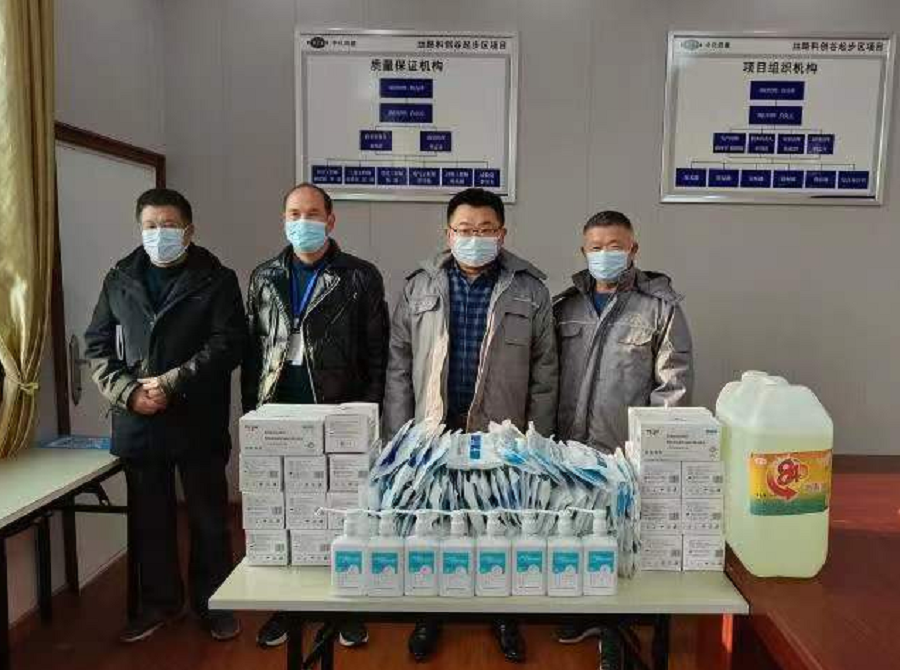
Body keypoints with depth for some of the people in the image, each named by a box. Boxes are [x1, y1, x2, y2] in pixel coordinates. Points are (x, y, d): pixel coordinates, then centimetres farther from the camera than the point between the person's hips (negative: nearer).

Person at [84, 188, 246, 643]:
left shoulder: (216, 279, -1)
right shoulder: (119, 279, 10)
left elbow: (228, 344, -10)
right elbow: (97, 347, 8)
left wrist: (172, 383, -17)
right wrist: (127, 392, -9)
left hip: (199, 422, -3)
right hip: (137, 423, 3)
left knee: (208, 518, 8)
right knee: (149, 518, 15)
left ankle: (212, 602, 26)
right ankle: (159, 601, 33)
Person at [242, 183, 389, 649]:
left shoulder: (360, 278, -1)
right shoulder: (264, 278, 10)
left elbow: (376, 354, -2)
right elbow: (252, 350, 11)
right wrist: (252, 412, 7)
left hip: (340, 420, -3)